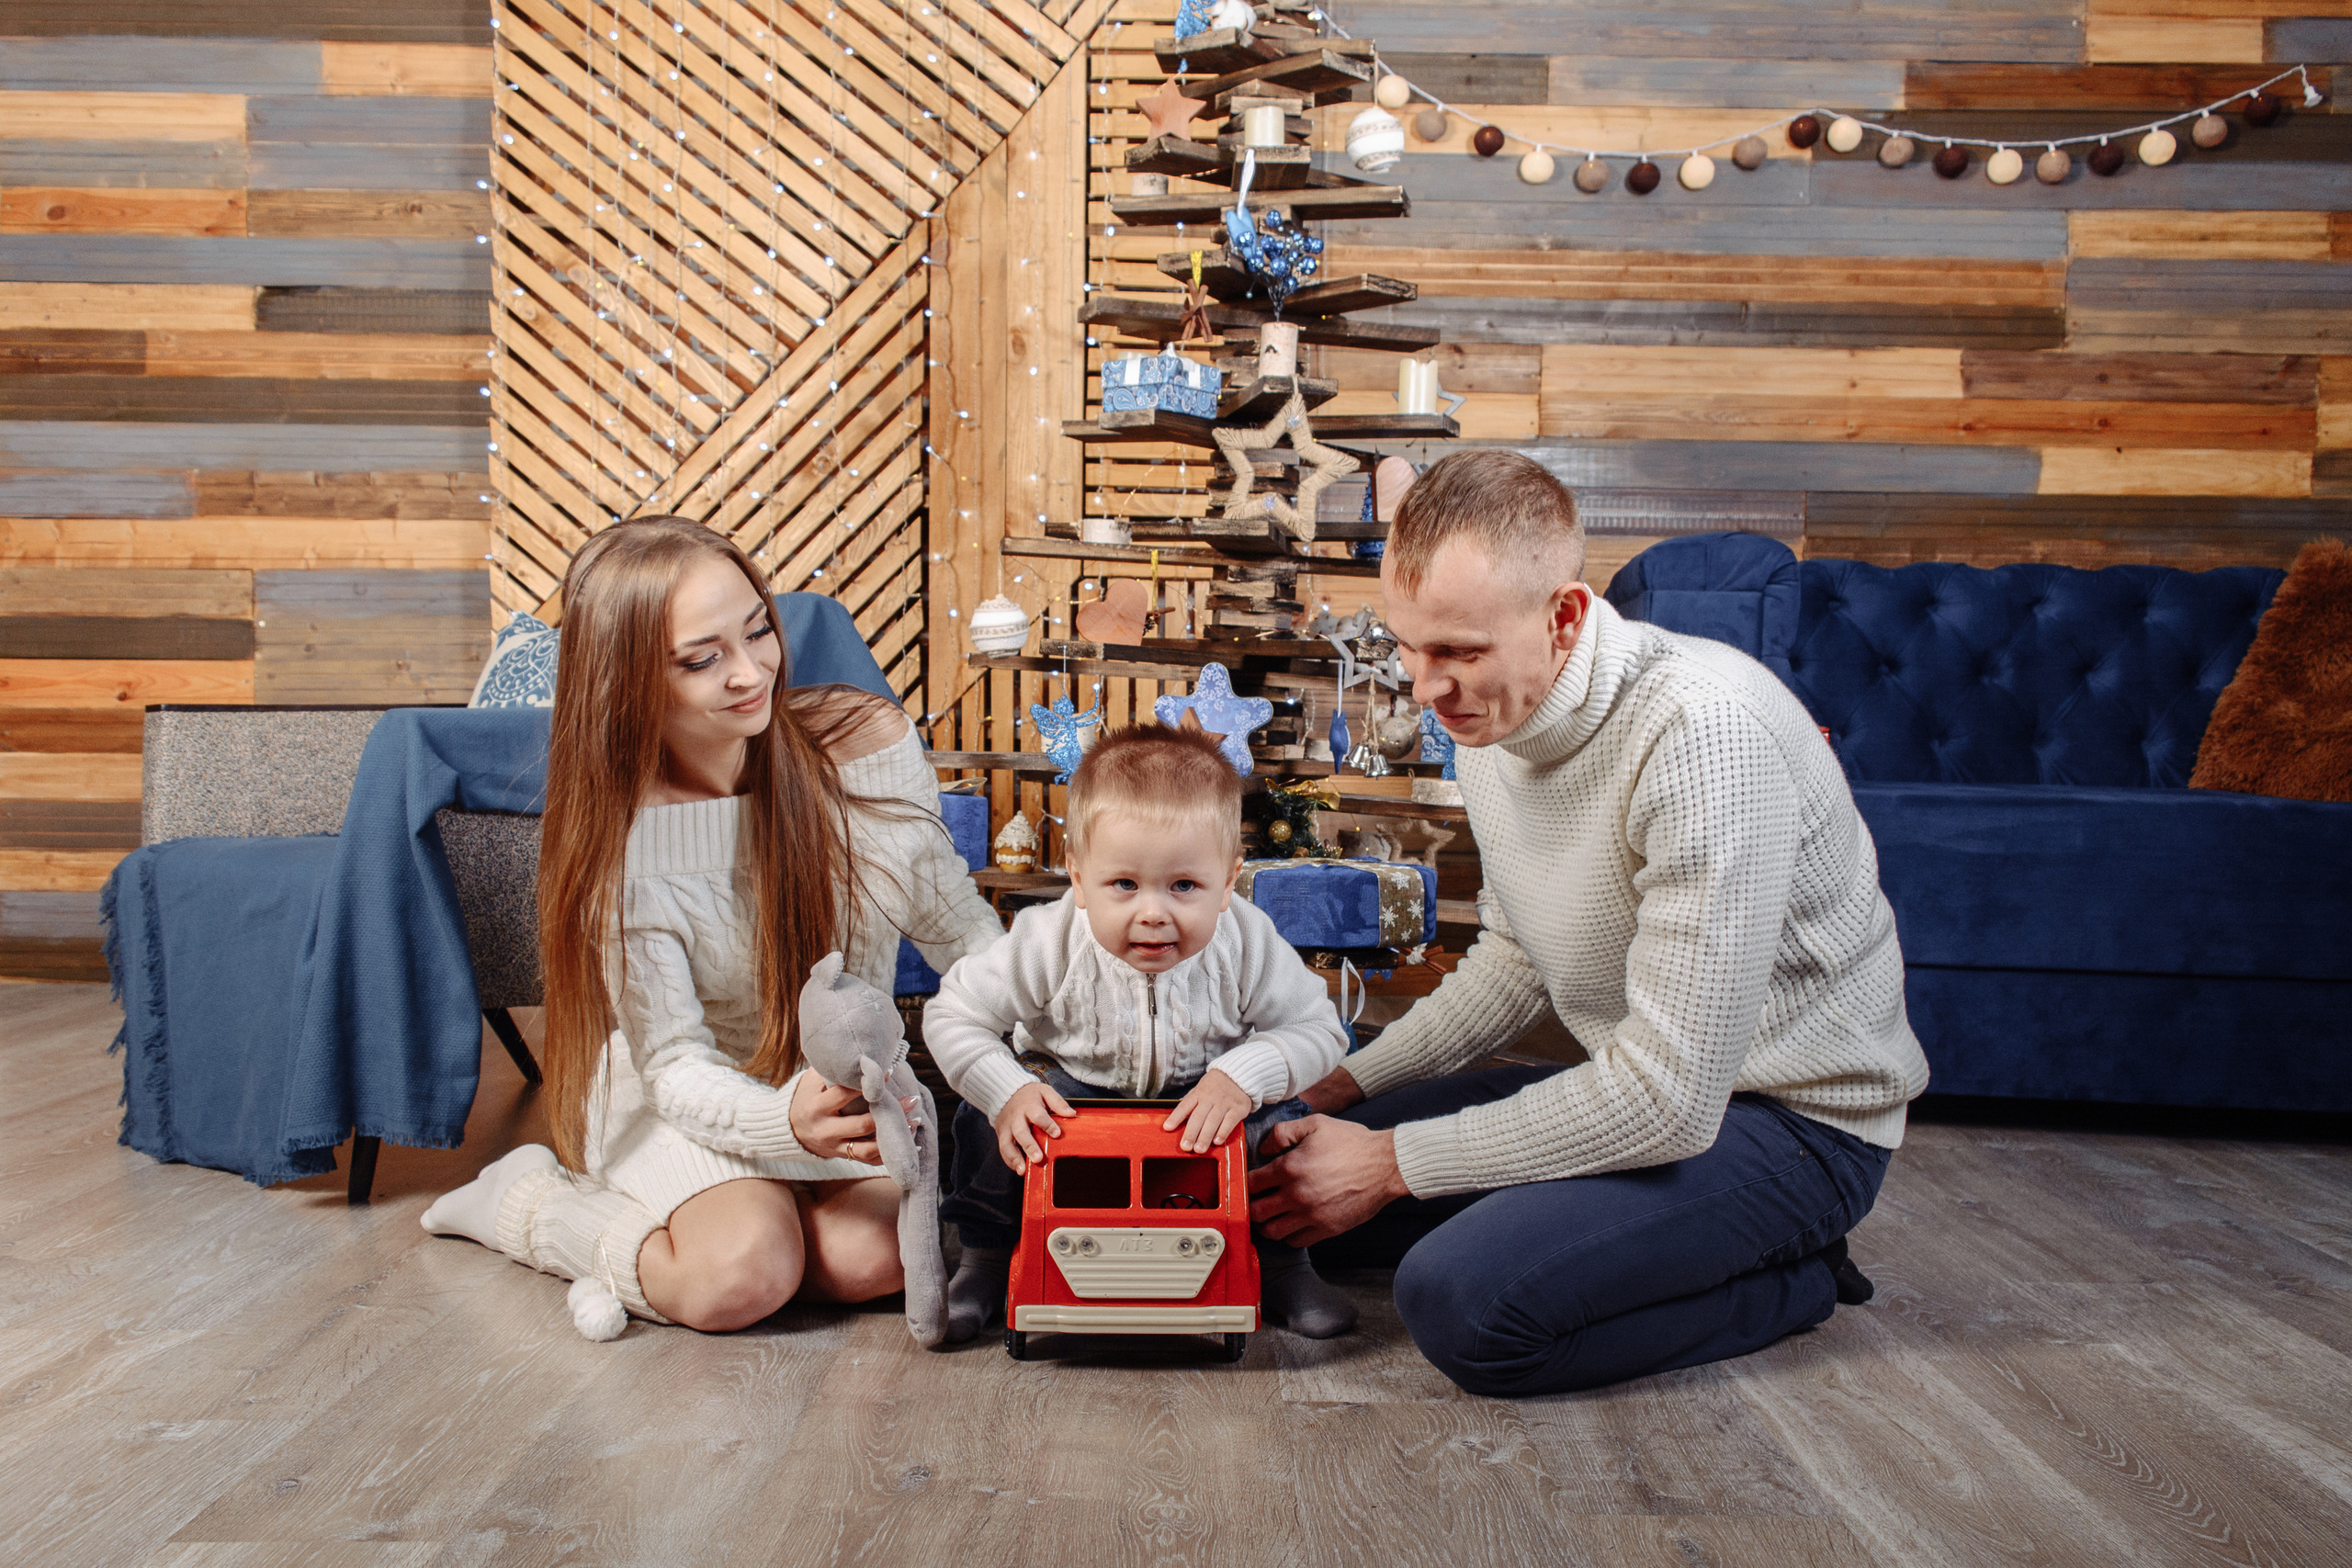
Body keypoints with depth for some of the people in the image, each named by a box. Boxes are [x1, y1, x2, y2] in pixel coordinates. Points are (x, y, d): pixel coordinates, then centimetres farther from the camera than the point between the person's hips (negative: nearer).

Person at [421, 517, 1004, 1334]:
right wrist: (785, 1119, -42)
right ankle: (526, 1199, 1)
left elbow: (957, 925, -4)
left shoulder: (867, 743, -16)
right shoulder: (617, 831, -21)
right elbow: (676, 1067, -21)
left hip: (846, 1086, 3)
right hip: (687, 1101, -3)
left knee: (872, 1257, -25)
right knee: (741, 1276, -28)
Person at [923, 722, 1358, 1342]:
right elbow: (952, 1017, -17)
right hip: (1071, 1096, 0)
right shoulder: (1046, 945, -27)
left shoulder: (1249, 947, -26)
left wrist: (1243, 1076, -36)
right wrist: (1005, 1093, -33)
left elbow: (1318, 1029, -18)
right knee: (985, 1120, -23)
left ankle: (1279, 1257, 2)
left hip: (1205, 1106, 1)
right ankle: (987, 1257, 1)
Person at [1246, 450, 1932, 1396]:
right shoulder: (1489, 719, -1)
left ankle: (1788, 1279, -3)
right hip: (1643, 1084, 9)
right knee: (1309, 1164, 4)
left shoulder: (1703, 734, -30)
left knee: (1461, 1300, -28)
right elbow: (1516, 961, 15)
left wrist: (1394, 1163, -23)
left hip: (1790, 1117, -9)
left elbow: (1672, 1098, -31)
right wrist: (1344, 1086, 3)